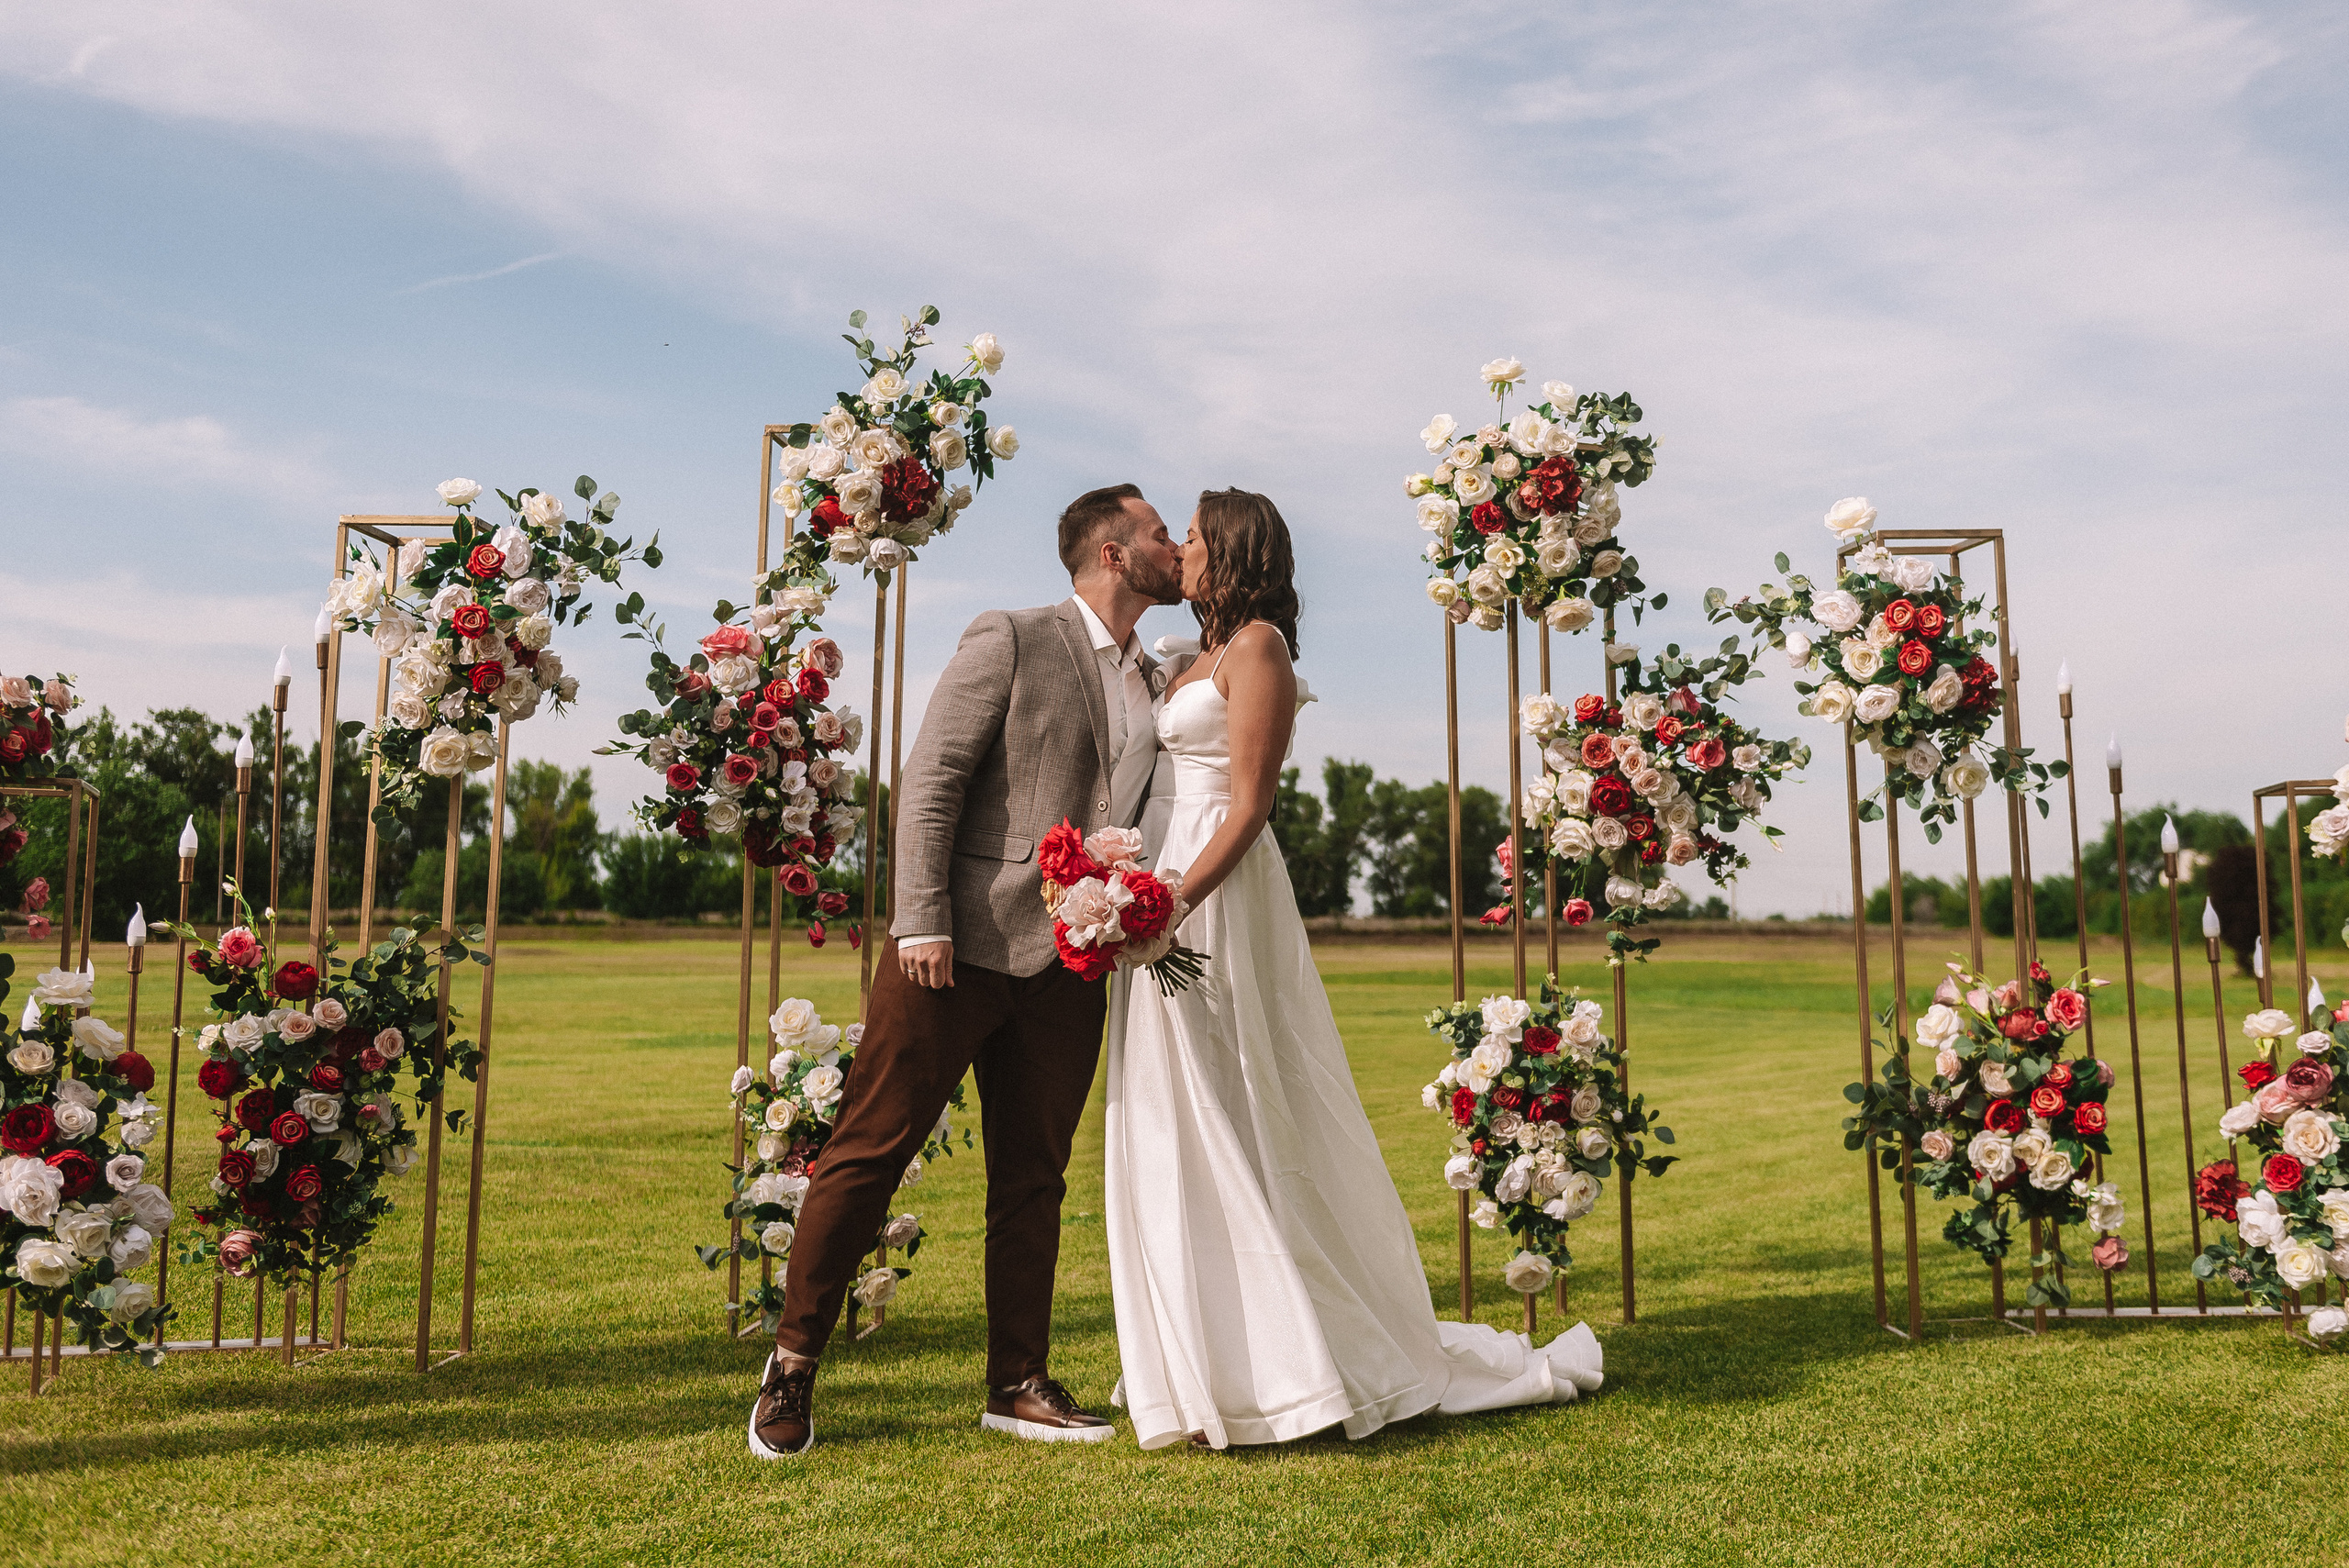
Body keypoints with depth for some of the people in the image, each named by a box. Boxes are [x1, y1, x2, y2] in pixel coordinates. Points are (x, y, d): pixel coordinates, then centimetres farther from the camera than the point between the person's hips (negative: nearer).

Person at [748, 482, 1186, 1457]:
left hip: (1069, 964, 6)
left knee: (1033, 1177, 11)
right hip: (962, 944, -6)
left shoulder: (1153, 682, 17)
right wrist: (922, 920, -16)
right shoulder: (1010, 642, -2)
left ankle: (1017, 1385, 21)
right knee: (870, 1148, 0)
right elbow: (931, 779, -8)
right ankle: (794, 1362, 14)